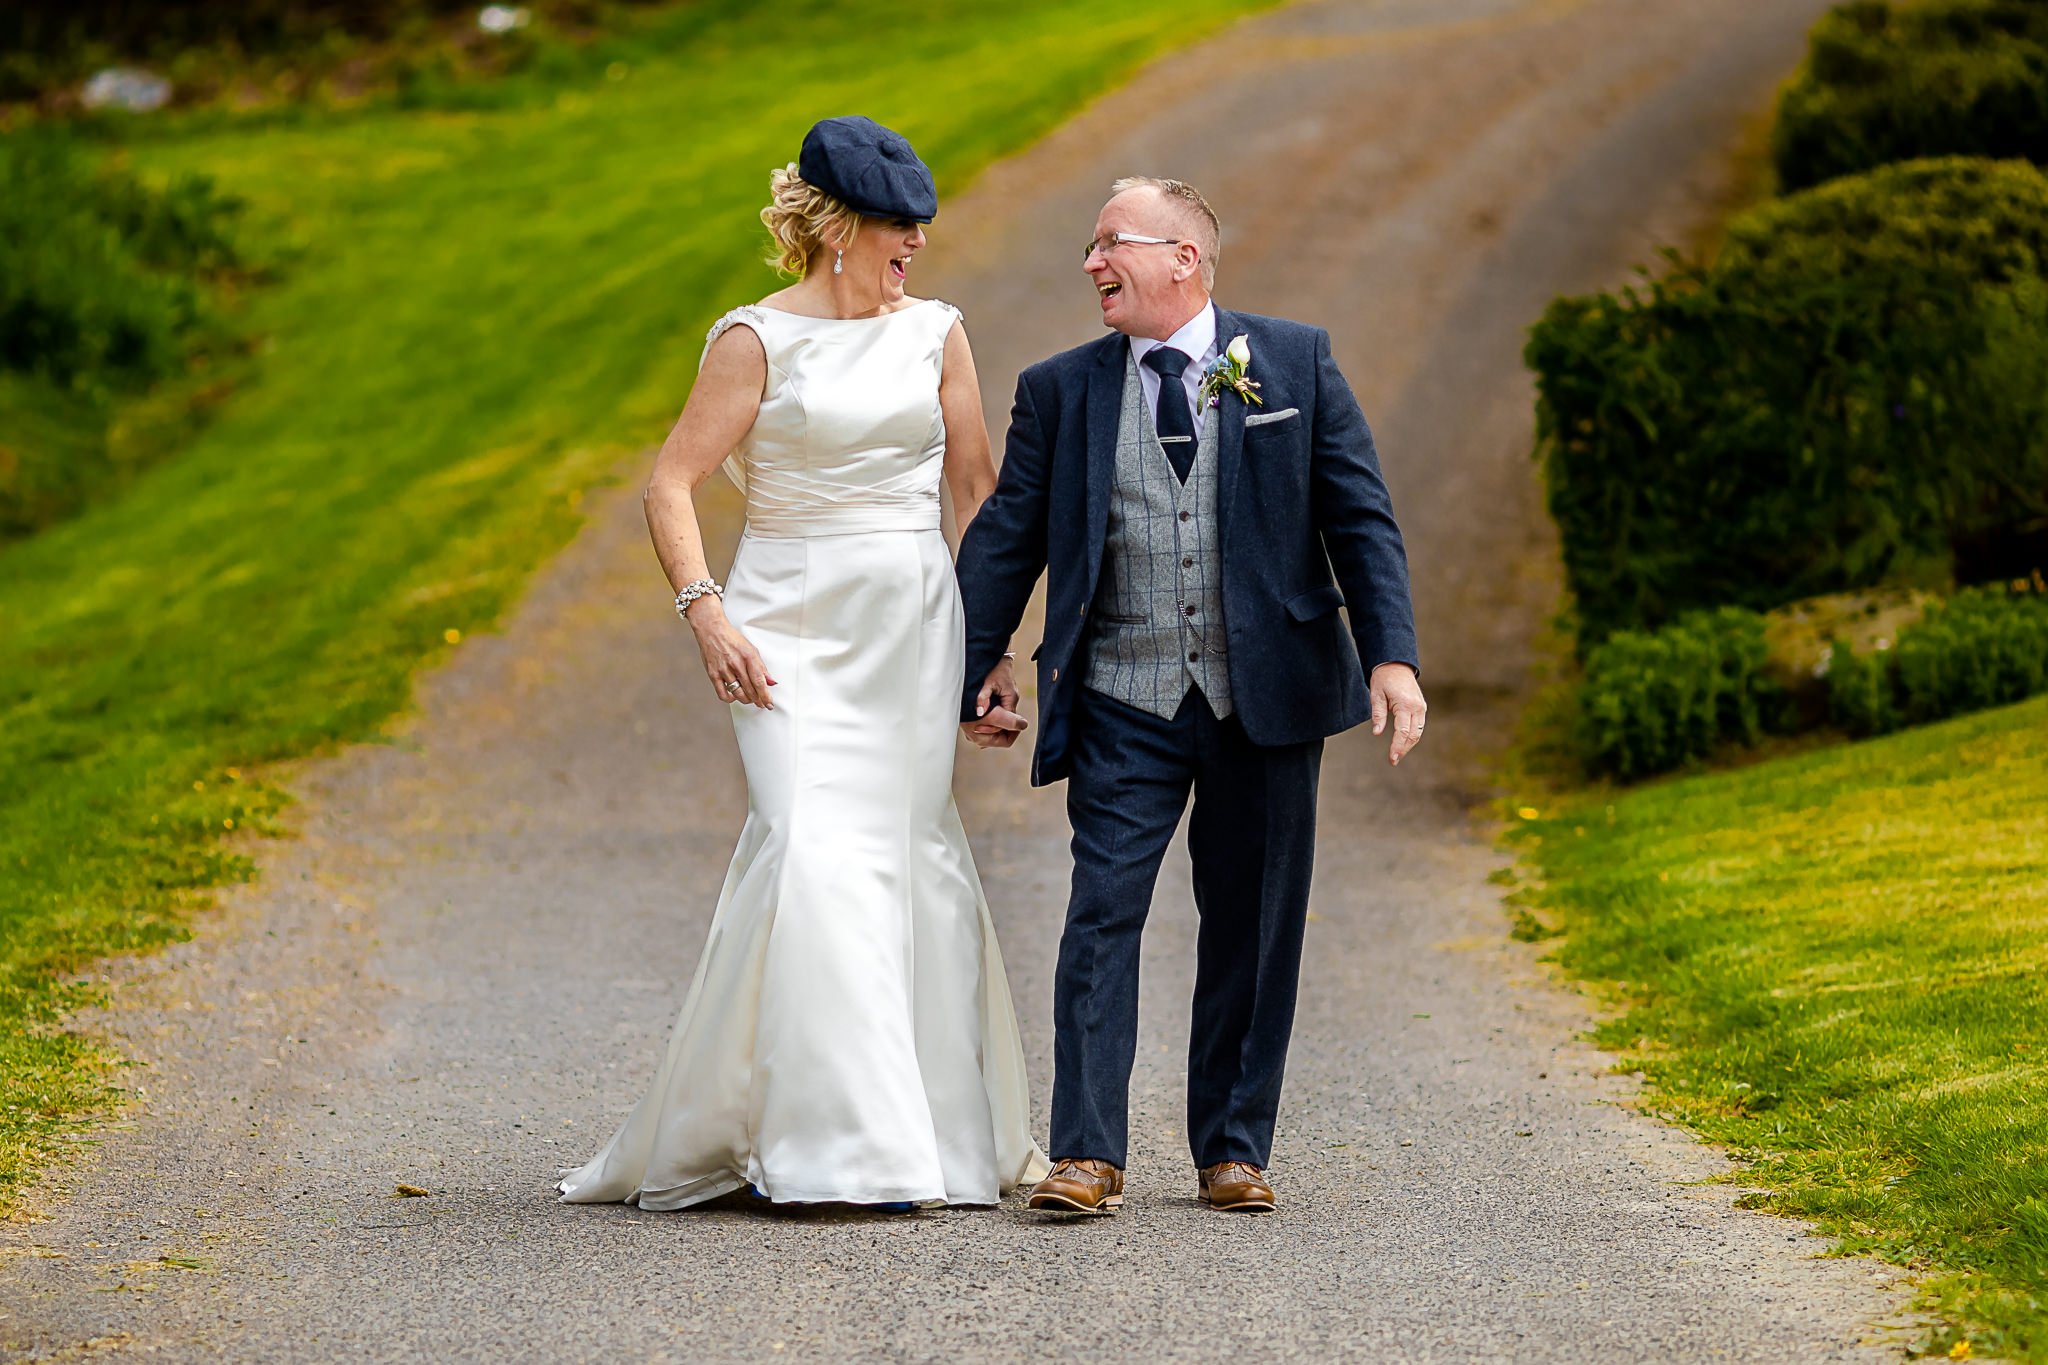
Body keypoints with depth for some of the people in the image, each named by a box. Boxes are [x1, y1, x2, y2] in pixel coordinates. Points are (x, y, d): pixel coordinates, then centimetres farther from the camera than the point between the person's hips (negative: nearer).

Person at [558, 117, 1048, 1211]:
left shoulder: (934, 333, 9)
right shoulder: (759, 339, -4)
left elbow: (978, 490, 14)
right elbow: (672, 485, -6)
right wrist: (705, 612, -18)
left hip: (914, 625, 4)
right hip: (796, 627, -4)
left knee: (911, 856, 4)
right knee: (813, 853, -16)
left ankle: (943, 1128, 15)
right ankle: (828, 1142, -11)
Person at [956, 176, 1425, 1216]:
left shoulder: (1295, 362, 3)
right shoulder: (1061, 391, 7)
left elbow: (1361, 517, 1)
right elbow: (1004, 538, 9)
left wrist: (1391, 655, -8)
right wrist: (976, 671, 4)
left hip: (1265, 696, 0)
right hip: (1124, 706, 0)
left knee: (1253, 927, 6)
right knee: (1103, 913, -9)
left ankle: (1233, 1150, 16)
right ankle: (1087, 1156, -8)